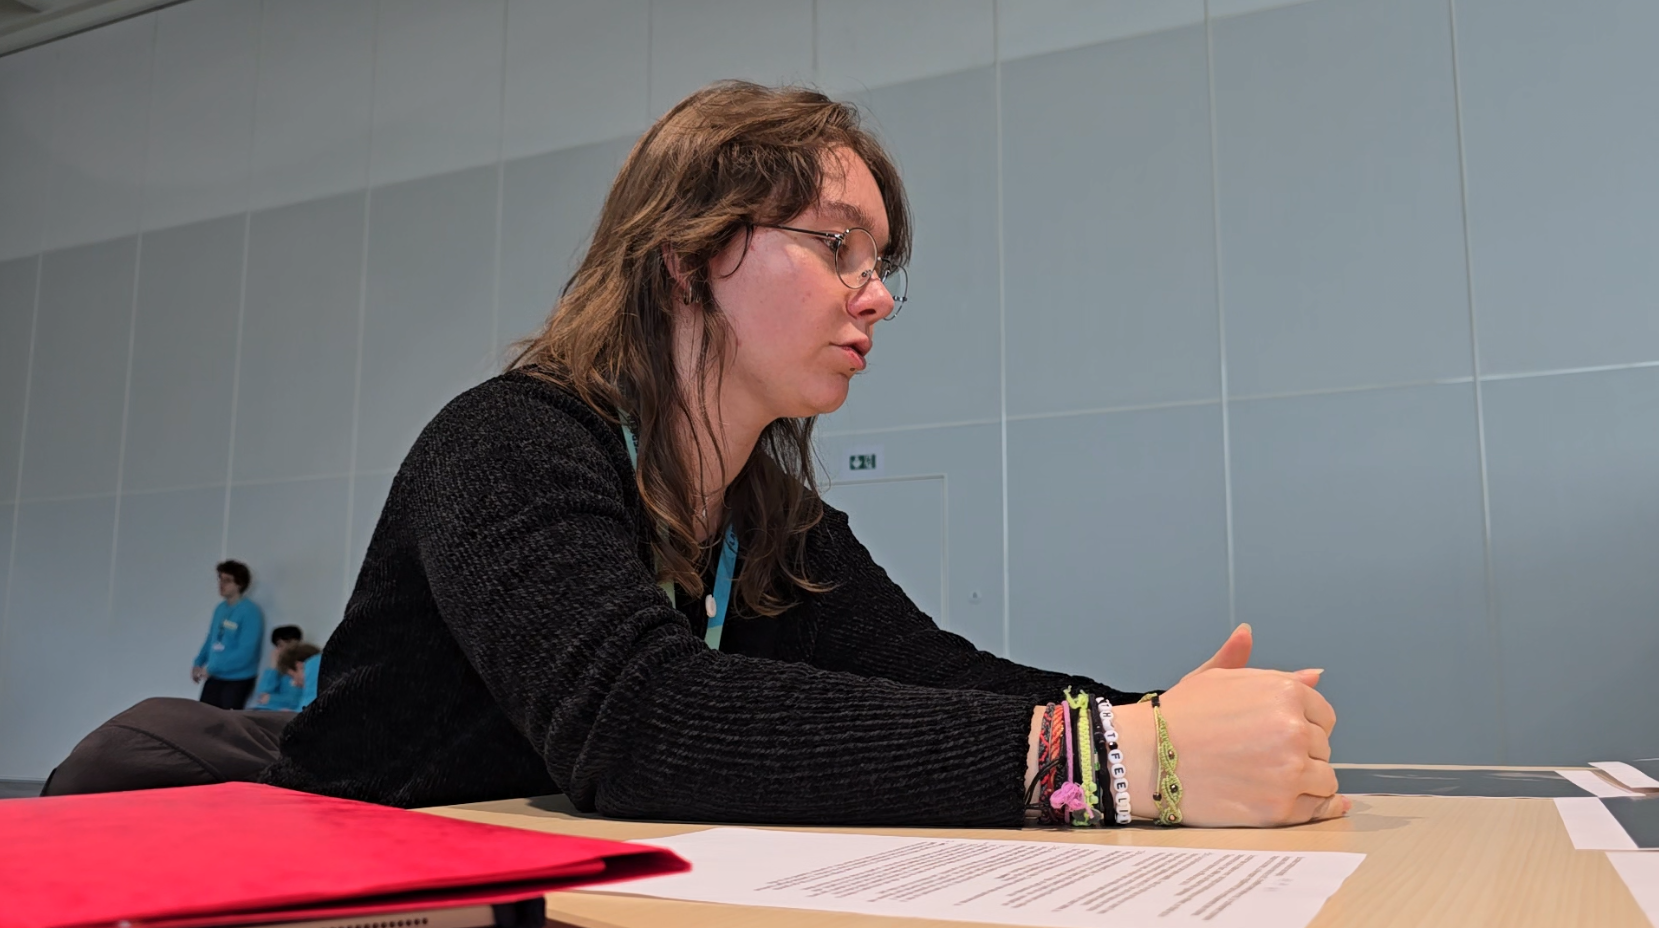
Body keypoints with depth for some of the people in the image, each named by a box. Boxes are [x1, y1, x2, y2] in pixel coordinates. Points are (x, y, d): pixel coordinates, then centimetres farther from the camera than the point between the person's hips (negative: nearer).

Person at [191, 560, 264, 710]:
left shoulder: (250, 612, -16)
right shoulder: (220, 609, 9)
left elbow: (245, 652, -22)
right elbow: (211, 639, 18)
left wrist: (212, 668, -21)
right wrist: (198, 663, 2)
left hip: (238, 679, -7)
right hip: (214, 677, 7)